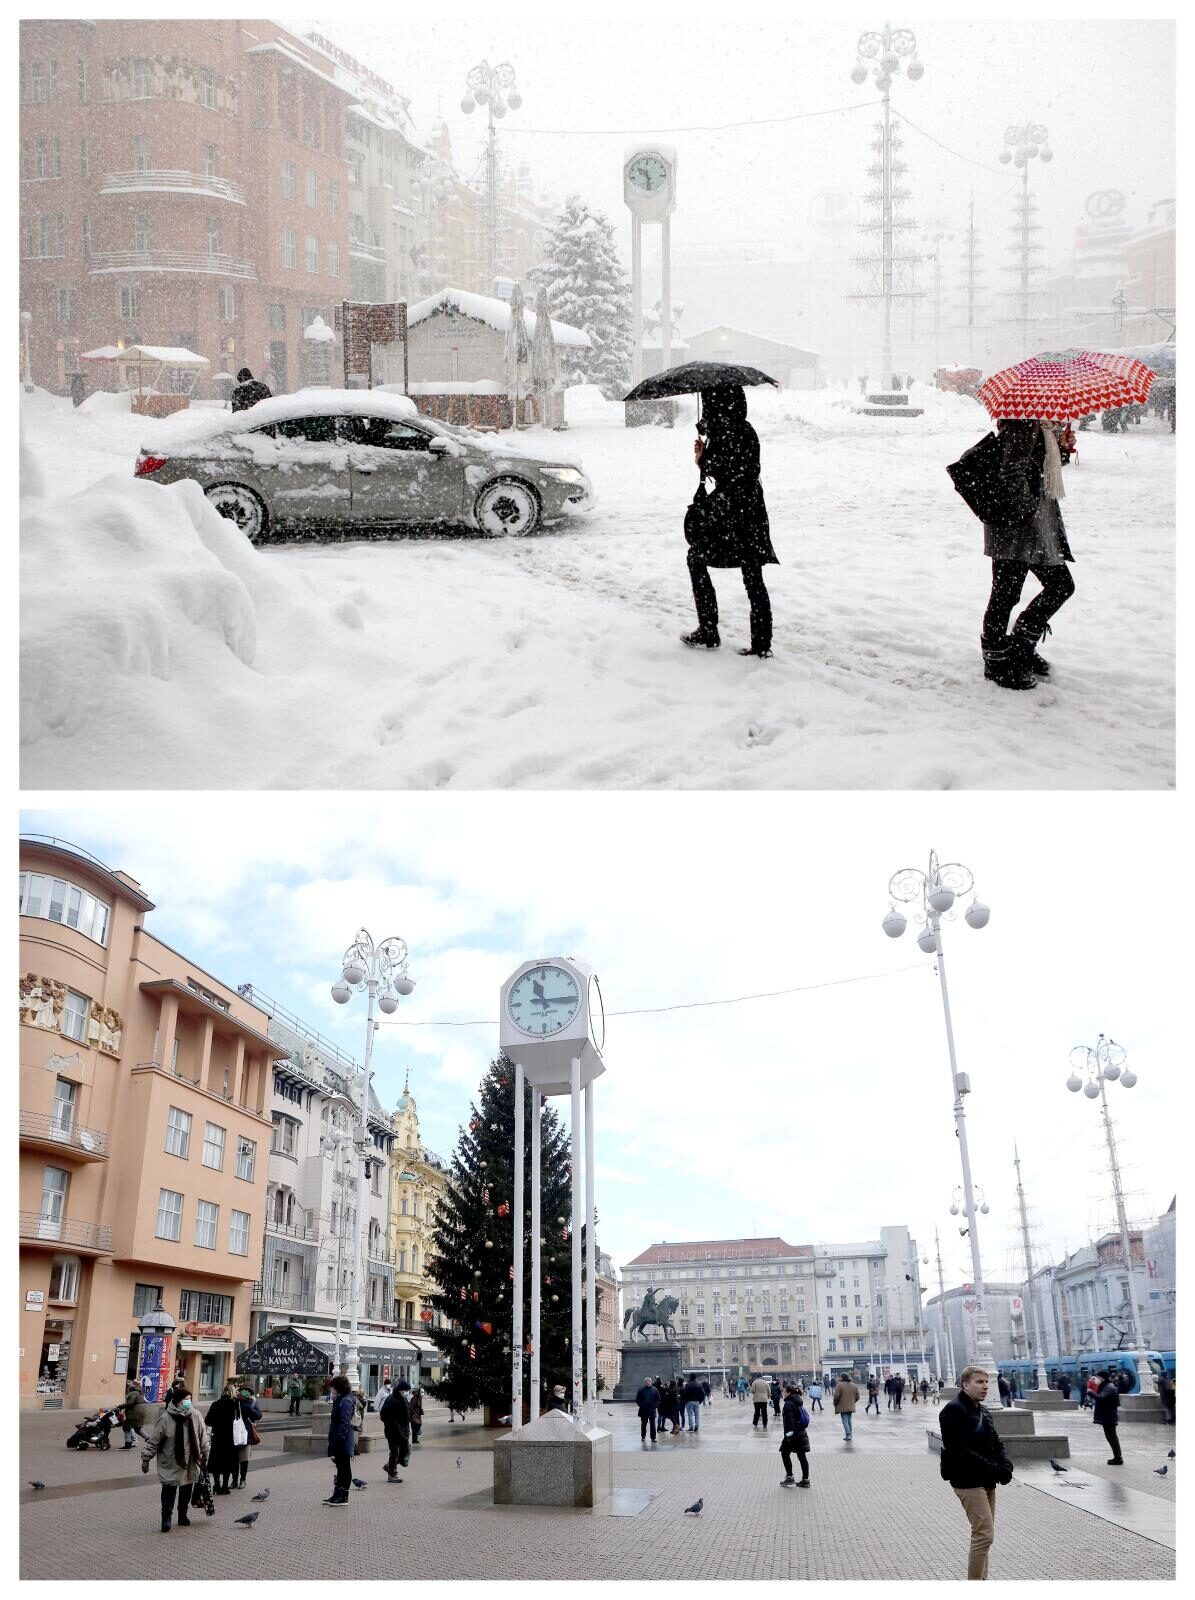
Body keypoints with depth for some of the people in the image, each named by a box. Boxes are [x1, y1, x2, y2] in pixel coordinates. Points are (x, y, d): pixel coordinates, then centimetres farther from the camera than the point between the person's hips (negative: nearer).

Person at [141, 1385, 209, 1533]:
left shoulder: (195, 1417, -2)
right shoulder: (165, 1419, -16)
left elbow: (203, 1439, 7)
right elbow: (152, 1440, -10)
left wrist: (204, 1457, 10)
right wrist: (145, 1459, -10)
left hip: (190, 1465, 4)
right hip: (170, 1465, -4)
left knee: (186, 1493, 15)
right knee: (169, 1493, -1)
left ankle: (183, 1516, 33)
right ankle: (166, 1519, 15)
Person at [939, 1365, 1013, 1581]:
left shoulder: (983, 1411, 15)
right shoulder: (953, 1410, -15)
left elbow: (996, 1442, 16)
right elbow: (959, 1450, -22)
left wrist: (1005, 1466, -4)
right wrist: (994, 1470, -23)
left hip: (987, 1481, 9)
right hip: (968, 1481, -9)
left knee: (984, 1534, 14)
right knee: (984, 1534, -11)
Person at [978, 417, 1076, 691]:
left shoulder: (1039, 427, 16)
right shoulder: (1022, 425, -15)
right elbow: (1012, 474, -24)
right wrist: (1028, 510, -19)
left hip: (1040, 527, 10)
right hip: (1016, 526, -10)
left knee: (1062, 585, 13)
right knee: (1006, 593, 0)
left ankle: (1021, 646, 23)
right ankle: (996, 662, 10)